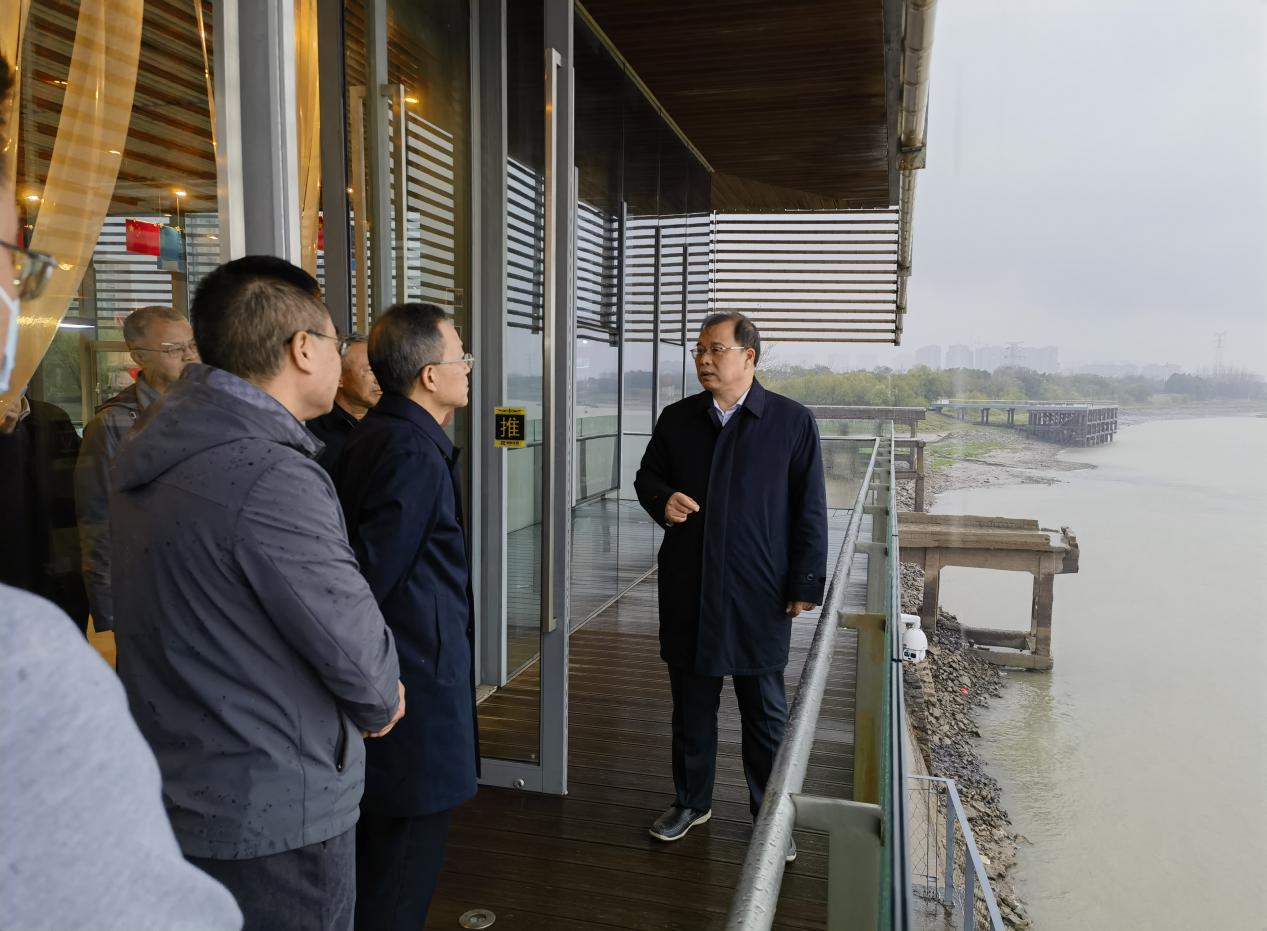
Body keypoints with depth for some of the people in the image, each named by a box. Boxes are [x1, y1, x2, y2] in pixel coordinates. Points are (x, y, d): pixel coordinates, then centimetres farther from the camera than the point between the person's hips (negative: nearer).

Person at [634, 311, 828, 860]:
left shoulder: (792, 422, -4)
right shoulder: (676, 419, 5)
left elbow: (809, 510, -3)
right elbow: (646, 477, 16)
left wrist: (805, 584, -6)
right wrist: (663, 500, -8)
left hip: (759, 595, -3)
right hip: (687, 590, 3)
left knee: (765, 712, 10)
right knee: (691, 703, 16)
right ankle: (691, 801, 34)